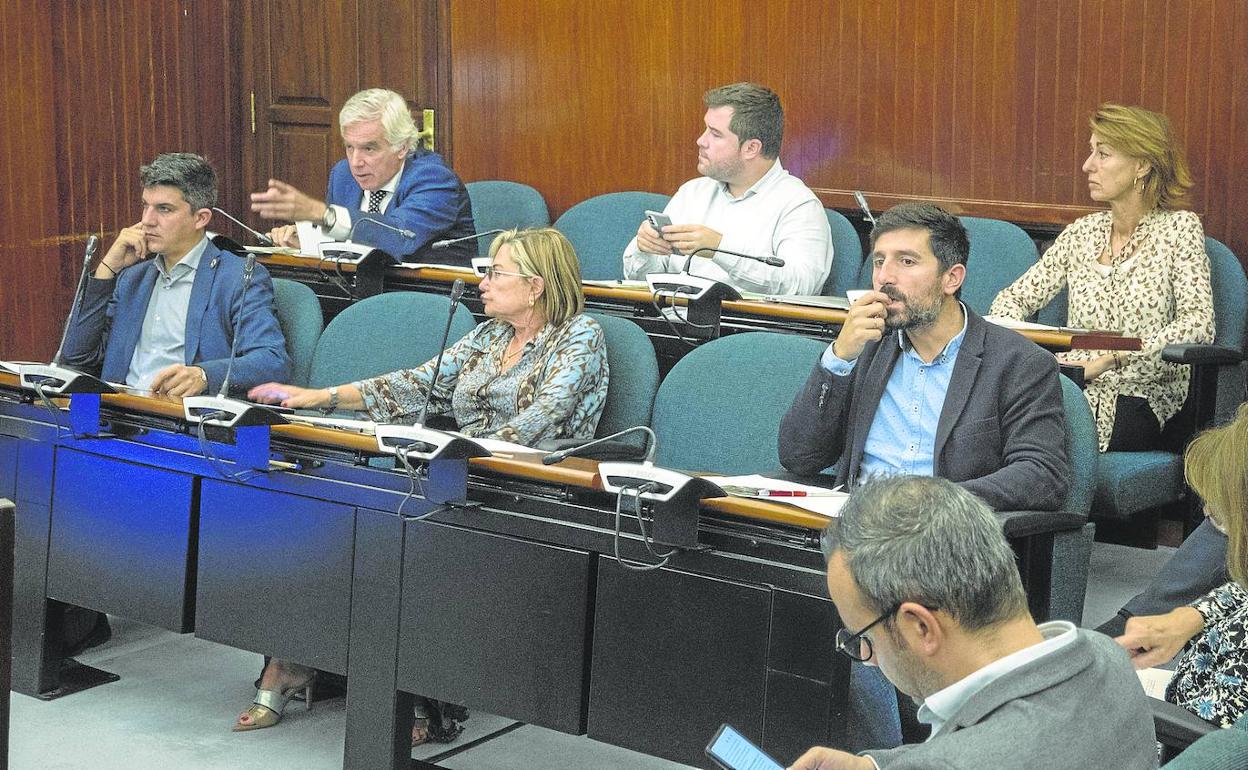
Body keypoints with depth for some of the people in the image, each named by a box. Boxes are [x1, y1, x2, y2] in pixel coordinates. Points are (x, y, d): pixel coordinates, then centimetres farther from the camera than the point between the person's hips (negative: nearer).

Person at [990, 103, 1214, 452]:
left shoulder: (1178, 229, 1)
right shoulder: (1082, 233, 15)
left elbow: (1199, 324, -12)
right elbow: (1014, 297, 18)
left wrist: (1110, 359, -21)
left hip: (1141, 401, -4)